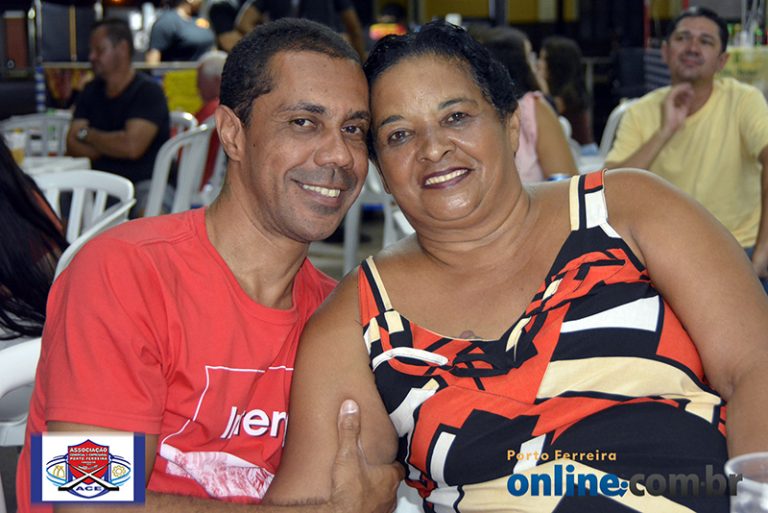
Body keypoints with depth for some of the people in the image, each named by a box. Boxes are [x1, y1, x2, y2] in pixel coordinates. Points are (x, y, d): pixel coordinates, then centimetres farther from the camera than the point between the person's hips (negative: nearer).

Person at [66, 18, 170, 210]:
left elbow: (132, 146, -18)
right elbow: (72, 146, 7)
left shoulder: (148, 91, -5)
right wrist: (113, 146, -9)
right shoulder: (91, 92, 15)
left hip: (143, 185, -5)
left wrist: (87, 134, -2)